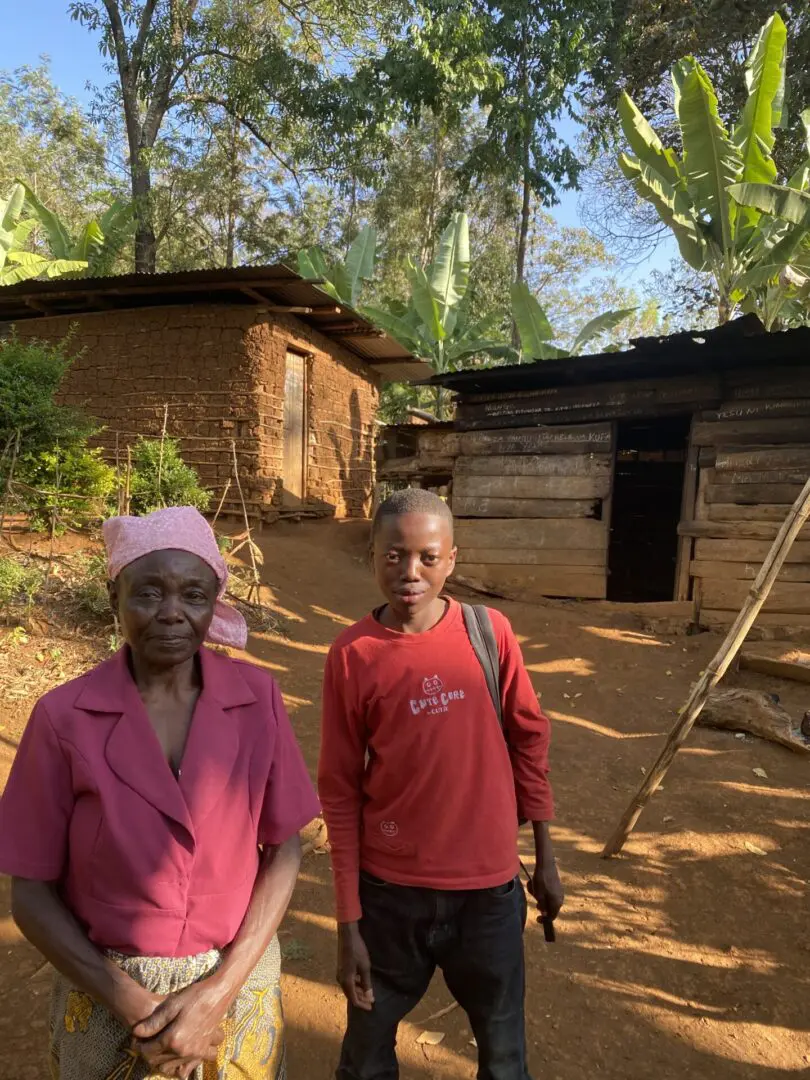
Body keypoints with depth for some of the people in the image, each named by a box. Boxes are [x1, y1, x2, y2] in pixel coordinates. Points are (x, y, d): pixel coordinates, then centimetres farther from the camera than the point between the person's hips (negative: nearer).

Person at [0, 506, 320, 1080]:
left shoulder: (257, 697, -12)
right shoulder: (64, 717, -15)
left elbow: (284, 849, -5)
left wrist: (219, 991, -12)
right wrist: (134, 1005, -13)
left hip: (239, 982, 2)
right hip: (110, 994, -1)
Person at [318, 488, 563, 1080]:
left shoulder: (491, 633, -9)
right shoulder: (352, 654, -11)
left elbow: (529, 740, 2)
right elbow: (340, 791, -6)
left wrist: (545, 857, 7)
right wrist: (349, 920, -4)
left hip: (489, 886, 1)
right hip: (390, 892, 0)